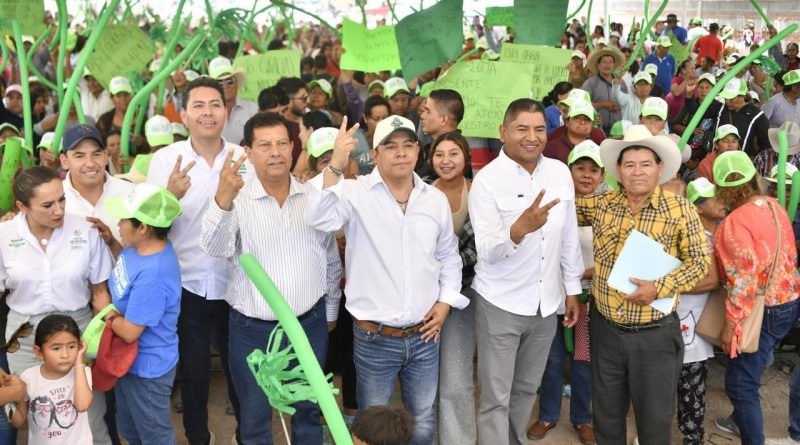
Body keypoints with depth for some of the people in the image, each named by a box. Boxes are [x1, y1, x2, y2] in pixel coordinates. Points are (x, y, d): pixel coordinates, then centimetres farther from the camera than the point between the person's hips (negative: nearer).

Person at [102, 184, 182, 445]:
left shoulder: (152, 276, -37)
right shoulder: (141, 246, -8)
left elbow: (129, 332, -29)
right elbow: (122, 266, 15)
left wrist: (108, 313, -11)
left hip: (146, 369, -9)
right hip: (128, 360, 9)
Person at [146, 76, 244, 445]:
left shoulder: (244, 158, -2)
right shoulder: (165, 159, -4)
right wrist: (170, 195, -25)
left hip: (234, 283, 1)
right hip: (186, 284, 0)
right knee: (193, 371, 14)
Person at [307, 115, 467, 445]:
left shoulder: (436, 199, 3)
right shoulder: (357, 193, -10)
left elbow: (449, 256, 15)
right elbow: (320, 221, -29)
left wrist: (446, 301, 3)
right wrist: (336, 166, -39)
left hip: (424, 337, 4)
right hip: (374, 339, -3)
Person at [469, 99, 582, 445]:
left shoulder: (560, 172, 1)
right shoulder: (486, 180, -14)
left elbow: (569, 236, 10)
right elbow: (487, 252, -22)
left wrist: (572, 289, 11)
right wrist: (520, 228, -40)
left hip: (546, 302, 5)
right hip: (500, 304, -5)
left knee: (526, 389, 21)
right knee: (496, 398, 3)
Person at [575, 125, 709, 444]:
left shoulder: (680, 210, -9)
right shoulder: (601, 204, 1)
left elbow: (699, 261, -7)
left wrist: (659, 287, -19)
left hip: (655, 334, -3)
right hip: (605, 329, 3)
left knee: (655, 417, 10)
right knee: (606, 414, 18)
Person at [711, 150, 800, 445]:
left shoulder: (736, 221, -23)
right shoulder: (774, 206, 3)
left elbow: (743, 277, -26)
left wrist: (731, 324, -22)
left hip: (763, 309, -9)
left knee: (739, 383, -3)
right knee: (748, 370, 27)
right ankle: (743, 420, 44)